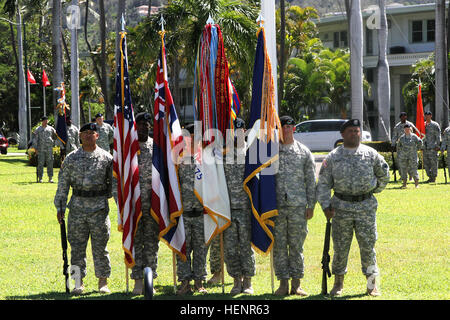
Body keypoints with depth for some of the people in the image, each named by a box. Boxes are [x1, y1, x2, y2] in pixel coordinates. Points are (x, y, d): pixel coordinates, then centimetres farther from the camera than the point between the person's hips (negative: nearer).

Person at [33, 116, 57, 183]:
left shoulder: (51, 129, 10)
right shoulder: (38, 129, 4)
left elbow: (55, 137, 25)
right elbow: (35, 139, 1)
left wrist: (53, 143, 14)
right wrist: (35, 148, -5)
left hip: (49, 149, 2)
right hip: (41, 149, -2)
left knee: (50, 163, -1)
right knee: (40, 163, -2)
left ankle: (50, 178, 2)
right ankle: (40, 178, 2)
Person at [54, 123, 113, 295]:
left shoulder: (106, 158, 4)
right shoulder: (71, 158, 6)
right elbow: (63, 183, 7)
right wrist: (60, 206, 3)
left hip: (99, 208, -1)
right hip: (77, 207, 1)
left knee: (100, 247, 2)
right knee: (77, 246, 3)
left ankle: (103, 282, 11)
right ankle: (79, 283, 11)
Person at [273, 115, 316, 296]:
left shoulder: (304, 152, 7)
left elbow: (311, 181, 8)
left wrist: (311, 205, 1)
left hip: (298, 206, 0)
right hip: (276, 206, 0)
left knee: (297, 246, 3)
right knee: (279, 246, 1)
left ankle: (296, 284, 9)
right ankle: (283, 283, 7)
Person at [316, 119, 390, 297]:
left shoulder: (371, 154, 5)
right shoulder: (333, 157, 4)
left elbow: (384, 175, 20)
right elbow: (323, 184, 4)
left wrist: (374, 190, 21)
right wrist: (326, 205, -5)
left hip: (366, 207, 0)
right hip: (341, 207, 0)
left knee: (368, 246, 0)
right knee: (340, 247, 3)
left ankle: (372, 284, 8)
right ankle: (338, 283, 15)